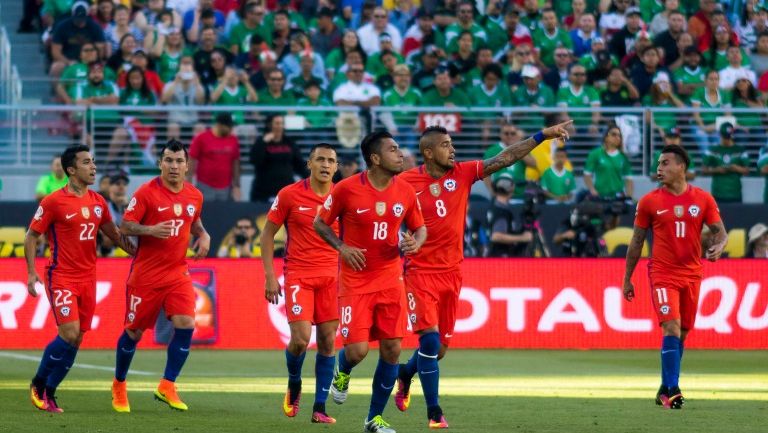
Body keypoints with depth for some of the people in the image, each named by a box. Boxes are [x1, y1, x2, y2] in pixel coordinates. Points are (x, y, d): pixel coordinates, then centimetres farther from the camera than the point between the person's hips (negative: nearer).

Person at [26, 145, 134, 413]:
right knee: (69, 334, -17)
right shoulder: (54, 202, -8)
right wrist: (31, 273, -10)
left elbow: (113, 234, 20)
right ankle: (39, 384, 2)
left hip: (88, 278, 6)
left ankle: (48, 394, 14)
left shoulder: (98, 202, 9)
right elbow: (31, 236, -2)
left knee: (76, 340, 4)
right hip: (61, 277, -6)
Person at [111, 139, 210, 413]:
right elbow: (125, 226, -10)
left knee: (185, 325, -15)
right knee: (134, 331, 6)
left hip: (178, 272, 4)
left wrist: (203, 236, 3)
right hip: (146, 274, -4)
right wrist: (151, 230, -26)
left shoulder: (195, 196, 5)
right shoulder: (146, 193, -10)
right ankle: (119, 385, 27)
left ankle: (167, 387, -4)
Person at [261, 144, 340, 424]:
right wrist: (270, 276, -3)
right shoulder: (290, 195, -4)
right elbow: (268, 235, 3)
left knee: (327, 341, 0)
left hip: (331, 276, 3)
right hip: (298, 275, -3)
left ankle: (319, 408, 7)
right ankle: (294, 385, 17)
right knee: (300, 339, -14)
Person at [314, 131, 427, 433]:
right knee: (357, 350, -12)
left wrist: (415, 242, -10)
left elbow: (420, 228, 13)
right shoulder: (347, 189, -11)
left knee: (392, 349, -1)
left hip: (391, 280, 4)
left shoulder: (405, 191, 0)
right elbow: (320, 223, 1)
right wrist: (342, 247, -14)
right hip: (355, 280, -4)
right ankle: (342, 372, 27)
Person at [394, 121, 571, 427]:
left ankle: (405, 374, 41)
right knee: (430, 339, -14)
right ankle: (434, 412, -5)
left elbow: (505, 158, 0)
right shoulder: (407, 182, -8)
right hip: (421, 273, -5)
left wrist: (542, 135, -5)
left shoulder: (462, 173, 1)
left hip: (452, 273, 5)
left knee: (440, 348, 10)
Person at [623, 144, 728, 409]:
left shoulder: (703, 199, 2)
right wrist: (627, 278, 8)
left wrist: (718, 246, -19)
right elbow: (637, 241, 6)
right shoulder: (649, 202, 0)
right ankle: (672, 390, -21)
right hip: (662, 274, -3)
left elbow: (720, 232, 5)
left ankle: (665, 390, 21)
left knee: (682, 333, 8)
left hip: (692, 275, 3)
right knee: (671, 328, -17)